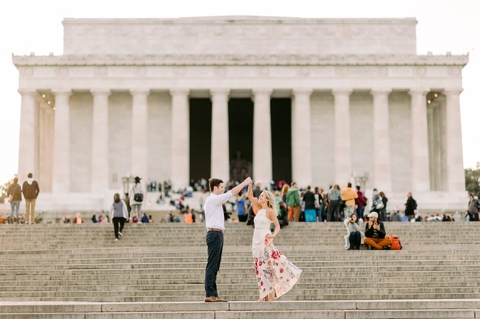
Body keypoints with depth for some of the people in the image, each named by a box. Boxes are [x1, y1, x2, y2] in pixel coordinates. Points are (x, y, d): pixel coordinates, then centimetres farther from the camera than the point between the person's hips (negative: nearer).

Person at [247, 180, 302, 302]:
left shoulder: (270, 211, -5)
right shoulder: (259, 209, 13)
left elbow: (277, 226, -6)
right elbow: (250, 196, 12)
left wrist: (273, 235, -25)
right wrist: (250, 184, -1)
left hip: (265, 241, -7)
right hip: (256, 240, 7)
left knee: (268, 265, -8)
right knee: (260, 267, 5)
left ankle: (271, 293, -3)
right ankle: (265, 294, 8)